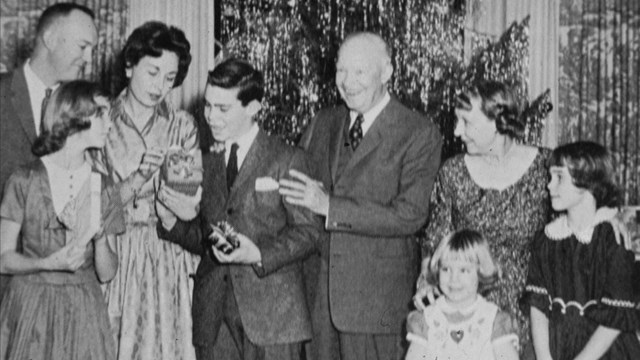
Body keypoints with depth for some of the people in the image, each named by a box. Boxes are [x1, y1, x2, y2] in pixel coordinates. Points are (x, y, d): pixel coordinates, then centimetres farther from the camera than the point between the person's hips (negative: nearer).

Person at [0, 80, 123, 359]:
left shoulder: (103, 188, 2)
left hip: (83, 313, 2)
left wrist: (100, 236, -16)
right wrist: (48, 263, -19)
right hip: (30, 310, -2)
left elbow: (106, 274, 2)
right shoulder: (25, 180, -5)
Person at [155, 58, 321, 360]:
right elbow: (203, 237, 17)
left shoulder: (287, 160, -2)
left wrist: (259, 255, -18)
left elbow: (308, 230, -5)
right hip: (212, 312, 4)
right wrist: (170, 220, -1)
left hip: (271, 312, -4)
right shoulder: (207, 163, 15)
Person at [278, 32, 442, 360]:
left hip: (376, 295, -5)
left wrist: (329, 207, -21)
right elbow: (294, 188, 15)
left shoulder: (419, 134, -8)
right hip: (314, 288, 5)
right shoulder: (322, 124, 10)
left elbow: (410, 216, -16)